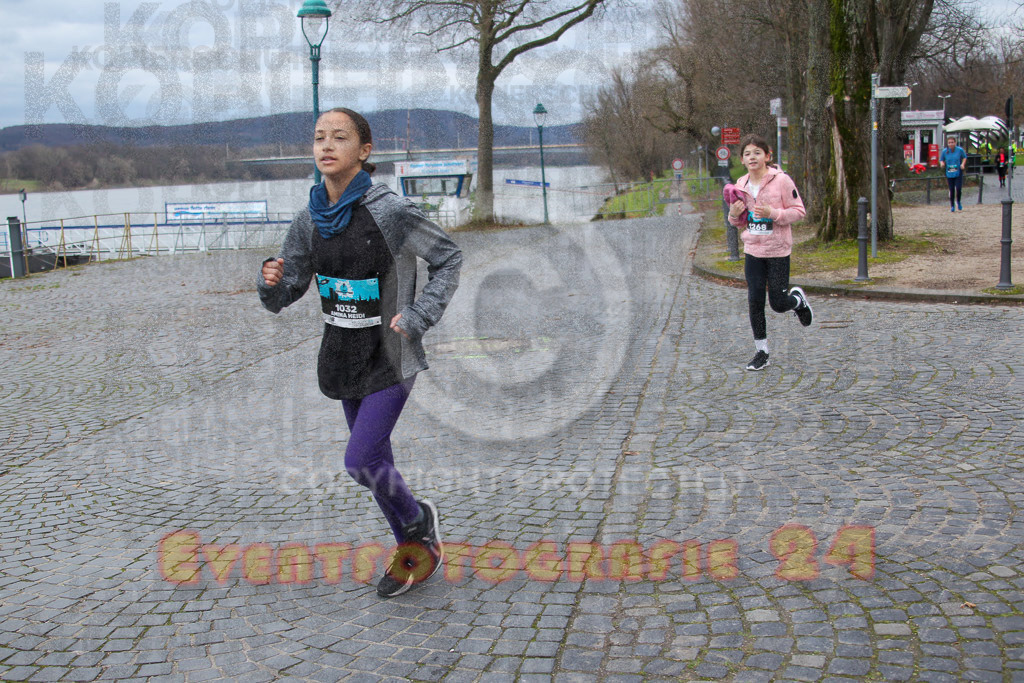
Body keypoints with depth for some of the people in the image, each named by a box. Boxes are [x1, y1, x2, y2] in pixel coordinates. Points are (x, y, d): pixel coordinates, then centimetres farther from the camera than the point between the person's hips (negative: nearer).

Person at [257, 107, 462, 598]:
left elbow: (448, 258, -5)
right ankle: (414, 548, 36)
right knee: (375, 458, 16)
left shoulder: (390, 210, -16)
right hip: (344, 355, 6)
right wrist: (271, 280, -20)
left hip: (391, 357, -6)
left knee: (361, 460, -12)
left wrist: (419, 316, -15)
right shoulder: (310, 220, -1)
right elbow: (282, 297, 4)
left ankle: (417, 519, 19)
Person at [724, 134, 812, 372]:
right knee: (755, 302, 2)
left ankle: (798, 298, 35)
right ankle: (761, 352, 14)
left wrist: (773, 213, -22)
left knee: (778, 303, -2)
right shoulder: (741, 185, 5)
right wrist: (735, 214, -8)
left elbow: (798, 211, -8)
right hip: (752, 250, 4)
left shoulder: (782, 180, -10)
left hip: (778, 250, -4)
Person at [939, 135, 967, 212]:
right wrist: (942, 163, -14)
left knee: (958, 188, -10)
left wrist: (963, 164, -7)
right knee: (951, 190, 4)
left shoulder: (960, 150, -6)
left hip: (958, 173, -1)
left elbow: (964, 157, 10)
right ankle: (952, 205, 21)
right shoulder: (945, 151, -3)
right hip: (949, 173, 1)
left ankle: (958, 202, 18)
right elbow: (941, 160, 9)